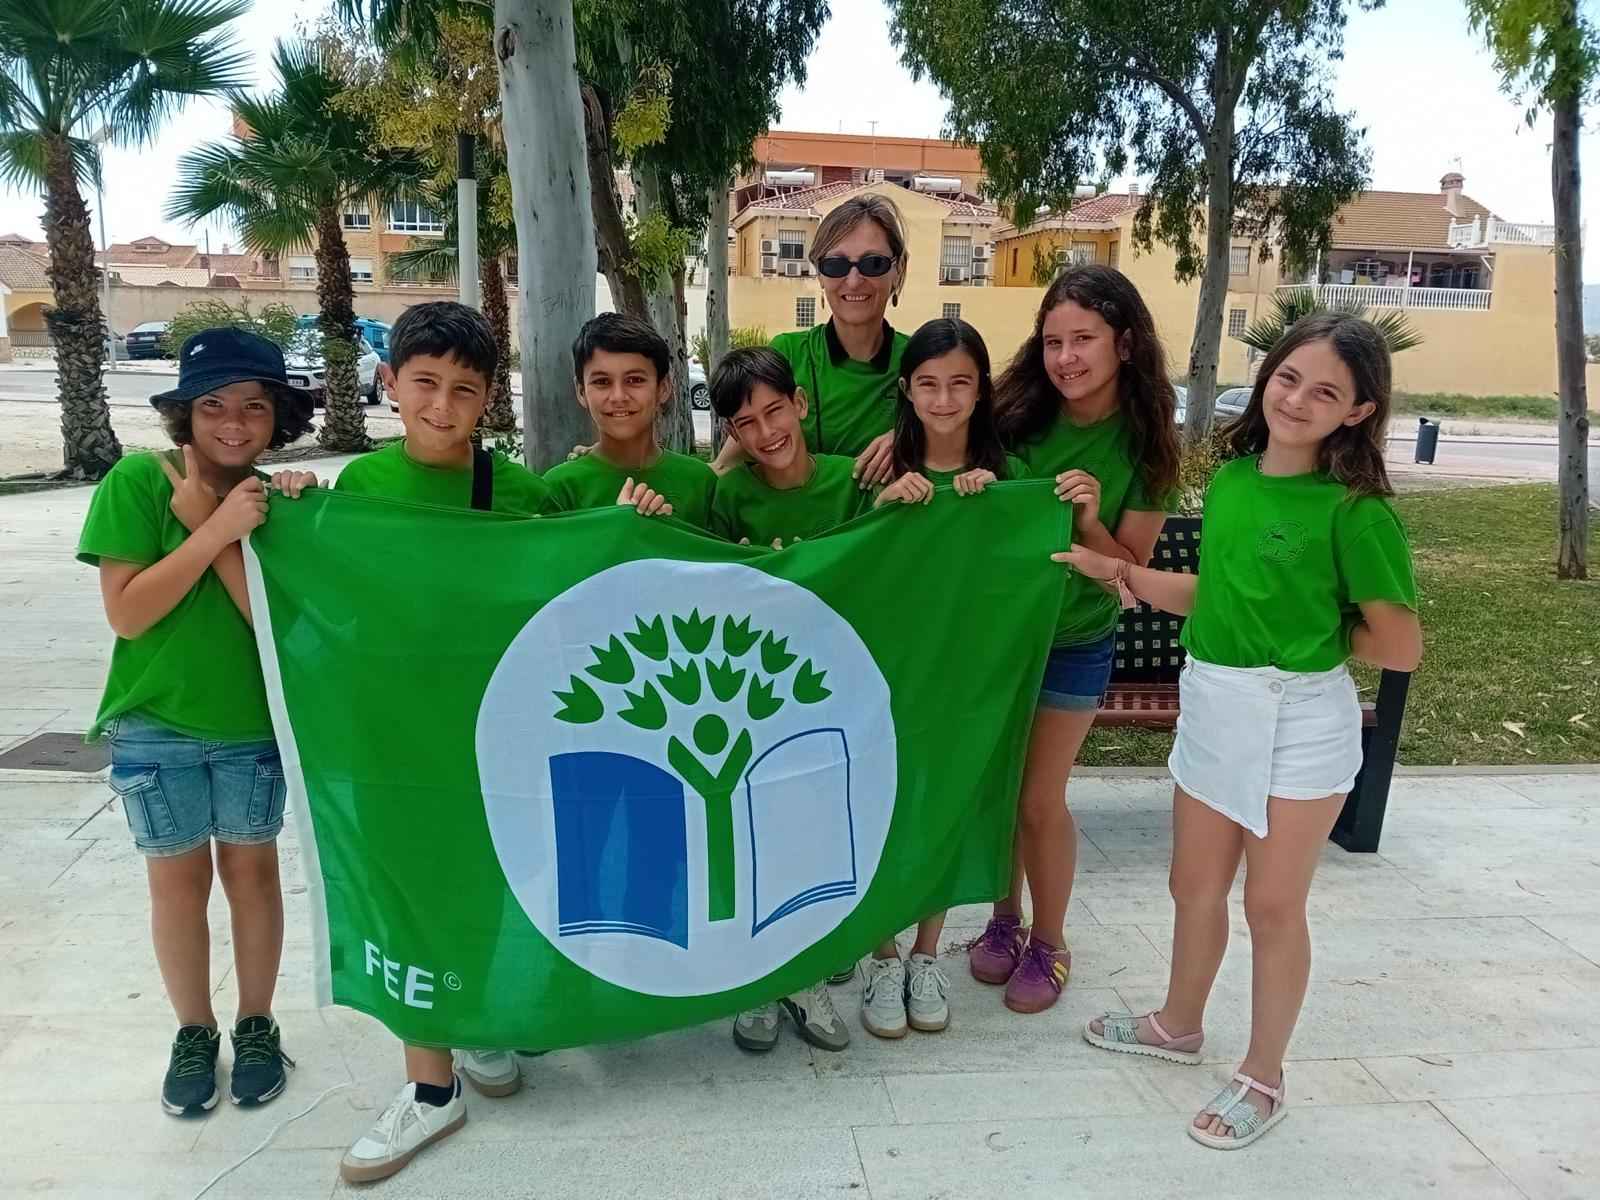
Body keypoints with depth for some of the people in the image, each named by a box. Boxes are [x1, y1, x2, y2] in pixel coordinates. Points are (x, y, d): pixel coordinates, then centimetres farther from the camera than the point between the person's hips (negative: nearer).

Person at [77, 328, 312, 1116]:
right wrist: (215, 529, -25)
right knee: (178, 879, 11)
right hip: (156, 725, -1)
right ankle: (193, 1034, 30)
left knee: (251, 870, 12)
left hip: (255, 725, 1)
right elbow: (125, 612, -18)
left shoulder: (278, 499, -6)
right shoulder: (136, 482, -11)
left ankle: (257, 1027, 29)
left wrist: (213, 526, -24)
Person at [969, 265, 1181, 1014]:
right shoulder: (1017, 412, -10)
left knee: (1040, 798, 7)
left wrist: (1089, 521, -28)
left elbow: (1133, 569, -10)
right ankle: (1005, 919, 37)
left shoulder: (1144, 444, -13)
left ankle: (1049, 943, 29)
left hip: (1073, 642, -2)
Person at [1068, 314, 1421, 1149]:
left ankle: (1263, 1080, 29)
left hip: (1302, 721, -6)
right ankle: (1179, 1024, 44)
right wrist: (1116, 571, 3)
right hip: (1211, 706, 6)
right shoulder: (1230, 479, 1)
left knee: (1272, 904, 8)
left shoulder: (1356, 511, -17)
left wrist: (1306, 635, -5)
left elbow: (1401, 648, -12)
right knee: (1195, 885, 20)